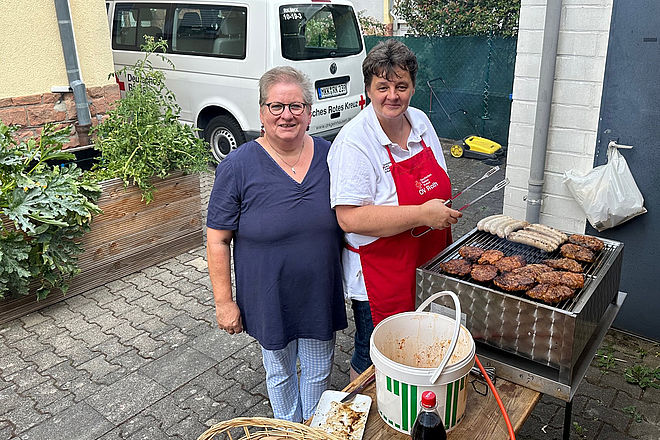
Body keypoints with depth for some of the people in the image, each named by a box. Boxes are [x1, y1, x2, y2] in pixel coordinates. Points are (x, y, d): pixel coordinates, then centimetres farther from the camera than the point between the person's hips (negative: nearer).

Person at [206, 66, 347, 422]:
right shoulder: (238, 167, -15)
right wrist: (224, 301, -10)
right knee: (280, 372, 21)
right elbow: (218, 240, -10)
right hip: (270, 299, -2)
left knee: (319, 371, 21)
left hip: (321, 295, 3)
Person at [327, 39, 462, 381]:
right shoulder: (354, 141, -21)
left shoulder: (420, 122, 2)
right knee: (374, 360, 10)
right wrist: (422, 215, -27)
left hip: (430, 265, 7)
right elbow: (350, 218, -29)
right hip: (380, 280, -7)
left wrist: (444, 215, 8)